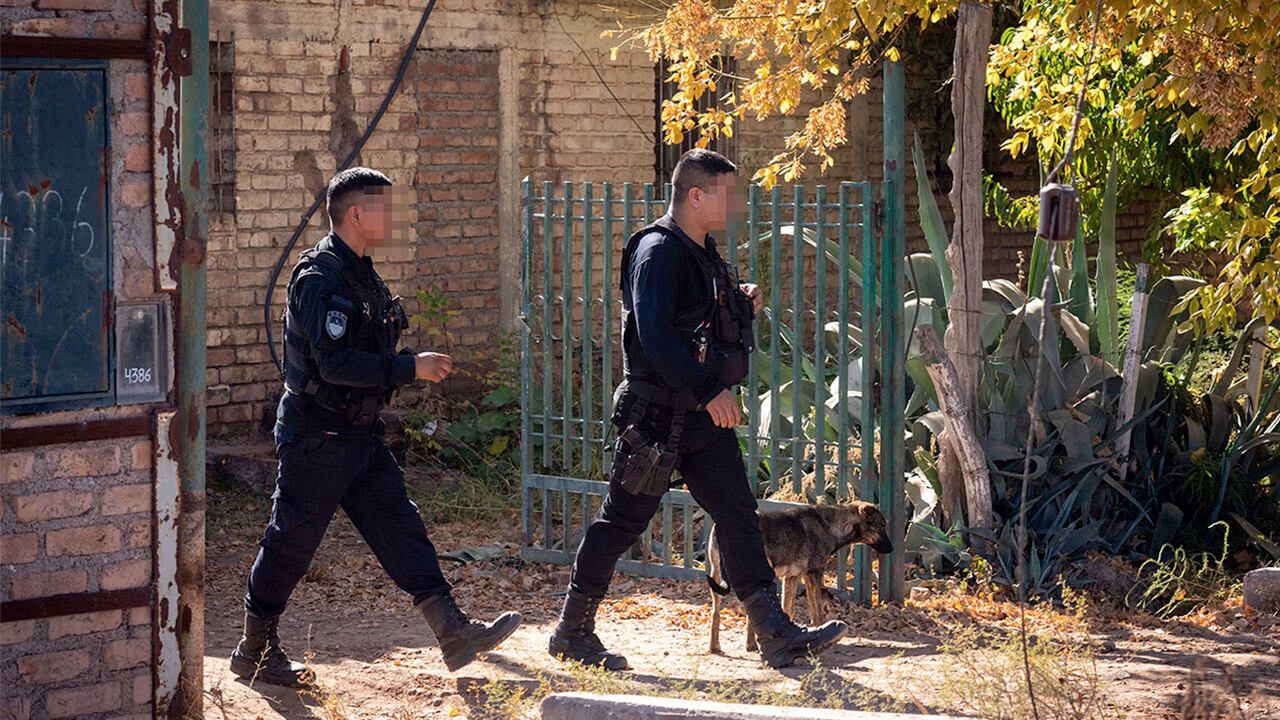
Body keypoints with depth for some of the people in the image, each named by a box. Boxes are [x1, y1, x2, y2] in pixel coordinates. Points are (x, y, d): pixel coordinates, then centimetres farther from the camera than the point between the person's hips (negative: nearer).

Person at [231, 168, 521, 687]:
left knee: (399, 526, 4)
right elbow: (336, 363, -27)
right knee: (291, 544, 1)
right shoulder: (320, 278, -19)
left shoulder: (360, 274, 12)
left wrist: (413, 365, 8)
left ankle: (453, 631, 3)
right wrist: (410, 368, -22)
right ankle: (255, 650, 13)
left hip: (359, 432, 9)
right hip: (317, 435, -9)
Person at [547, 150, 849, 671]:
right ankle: (573, 632, 12)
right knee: (622, 521, 0)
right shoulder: (657, 252, -15)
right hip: (656, 414, -9)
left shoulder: (703, 253, 16)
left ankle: (777, 635, 3)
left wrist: (743, 307, 8)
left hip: (704, 414, 9)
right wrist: (709, 391, -26)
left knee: (737, 514, 4)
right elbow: (656, 337, -24)